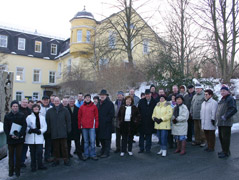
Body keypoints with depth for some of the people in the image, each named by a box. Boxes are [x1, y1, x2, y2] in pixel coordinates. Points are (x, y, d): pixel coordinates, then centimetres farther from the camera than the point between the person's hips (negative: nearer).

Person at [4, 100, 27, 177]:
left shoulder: (22, 115, 0)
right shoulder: (7, 116, 4)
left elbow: (24, 126, -4)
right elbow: (5, 128, 2)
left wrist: (19, 135, -15)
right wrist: (10, 135, -12)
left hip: (19, 139, -1)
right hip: (10, 139, 1)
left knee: (18, 155, 3)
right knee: (11, 155, 10)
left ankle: (17, 170, 16)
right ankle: (11, 170, 22)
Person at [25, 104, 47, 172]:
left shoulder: (42, 117, 9)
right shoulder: (29, 117, 2)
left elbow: (45, 127, 4)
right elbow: (26, 127, -1)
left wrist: (40, 131, -13)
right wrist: (30, 130, -18)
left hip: (39, 137, 1)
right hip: (31, 138, -1)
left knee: (39, 152, -3)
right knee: (33, 153, 6)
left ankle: (40, 165, 11)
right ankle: (33, 166, 18)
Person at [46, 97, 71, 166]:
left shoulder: (65, 110, 4)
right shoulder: (49, 111, 8)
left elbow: (68, 121, 3)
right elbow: (47, 122, 9)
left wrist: (68, 130, -2)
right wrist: (48, 131, 3)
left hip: (63, 132, -1)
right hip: (54, 133, 2)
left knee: (64, 147, 2)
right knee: (55, 147, 8)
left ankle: (66, 160, 13)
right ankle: (56, 160, 20)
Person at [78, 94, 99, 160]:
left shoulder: (94, 106, 3)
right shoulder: (81, 107, 7)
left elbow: (96, 116, 3)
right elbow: (79, 117, 10)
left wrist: (96, 125, -3)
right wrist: (79, 126, 6)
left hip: (92, 126, -2)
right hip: (84, 127, 2)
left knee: (92, 141, -2)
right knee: (86, 141, 10)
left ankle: (93, 154, 8)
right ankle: (86, 154, 18)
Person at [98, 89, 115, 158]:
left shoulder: (110, 103, -6)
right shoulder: (99, 103, 14)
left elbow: (111, 114, -10)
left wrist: (105, 120, -15)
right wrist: (98, 121, 7)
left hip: (107, 125, -7)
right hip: (100, 124, 7)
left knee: (107, 139, -2)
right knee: (101, 138, 14)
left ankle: (106, 152, 6)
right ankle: (102, 151, 27)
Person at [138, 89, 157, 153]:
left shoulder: (154, 102, -1)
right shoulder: (141, 101, 4)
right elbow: (138, 110, 4)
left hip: (150, 122, -1)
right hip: (142, 121, 1)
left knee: (149, 135, 8)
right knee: (141, 135, 7)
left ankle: (148, 148, 20)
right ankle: (141, 148, 17)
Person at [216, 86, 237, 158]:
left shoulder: (230, 99, -10)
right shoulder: (222, 100, 18)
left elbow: (233, 110, -21)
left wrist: (225, 117, -21)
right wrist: (217, 119, 16)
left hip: (226, 123, -9)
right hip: (220, 122, 9)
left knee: (225, 137, -4)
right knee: (221, 137, 15)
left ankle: (226, 152, 5)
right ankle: (224, 150, 28)